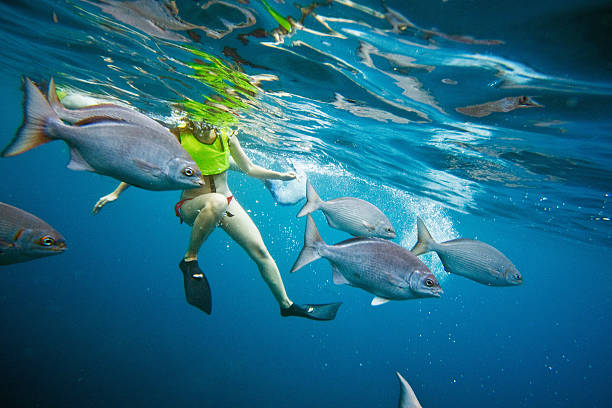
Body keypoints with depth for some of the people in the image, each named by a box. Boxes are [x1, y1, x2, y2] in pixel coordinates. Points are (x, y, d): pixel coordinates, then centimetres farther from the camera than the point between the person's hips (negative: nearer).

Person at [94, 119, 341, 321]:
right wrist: (116, 193, -1)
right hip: (192, 206, -3)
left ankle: (286, 304, 8)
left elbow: (249, 169, 9)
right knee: (216, 202, -41)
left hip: (227, 203, 4)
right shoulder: (177, 135, -9)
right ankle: (190, 259, -19)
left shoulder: (226, 137, -2)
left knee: (259, 249, -8)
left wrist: (279, 175, -2)